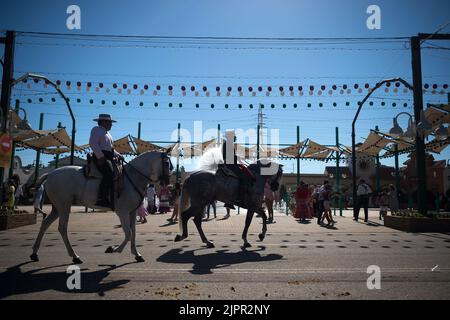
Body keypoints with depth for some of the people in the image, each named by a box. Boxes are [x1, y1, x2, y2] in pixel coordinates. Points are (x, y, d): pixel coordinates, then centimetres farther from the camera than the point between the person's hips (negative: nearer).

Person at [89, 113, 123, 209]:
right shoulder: (96, 129, 3)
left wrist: (118, 155, 13)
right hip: (101, 158, -10)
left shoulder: (107, 133, 30)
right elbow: (93, 144, -12)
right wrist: (100, 156, -21)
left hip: (109, 158, 10)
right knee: (109, 173, -32)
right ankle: (102, 199, -38)